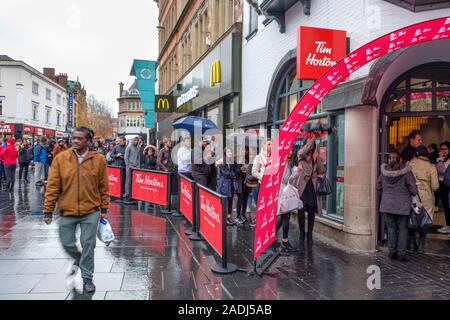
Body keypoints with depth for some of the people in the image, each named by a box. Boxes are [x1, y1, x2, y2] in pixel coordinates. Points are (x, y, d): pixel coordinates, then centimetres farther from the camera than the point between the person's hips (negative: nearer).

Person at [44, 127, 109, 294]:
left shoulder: (98, 159, -5)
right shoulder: (60, 158, -5)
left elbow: (104, 186, 1)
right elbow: (53, 186, -3)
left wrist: (104, 209, 3)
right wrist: (48, 210, -3)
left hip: (91, 211, -1)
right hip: (67, 211, 1)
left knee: (88, 245, 4)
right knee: (67, 244, 10)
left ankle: (87, 278, 23)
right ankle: (78, 259, 44)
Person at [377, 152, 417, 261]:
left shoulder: (384, 171, -4)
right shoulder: (406, 172, -14)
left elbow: (378, 187, 6)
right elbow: (413, 189, -12)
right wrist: (412, 196, 9)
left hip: (388, 203, 3)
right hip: (403, 205, -3)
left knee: (391, 228, 13)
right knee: (403, 229, 7)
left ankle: (392, 251, 17)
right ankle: (401, 253, 9)